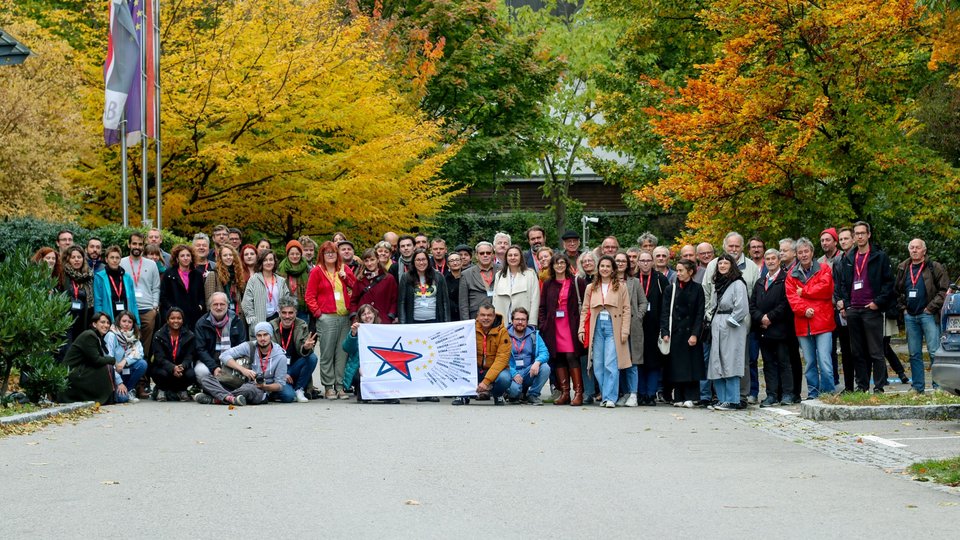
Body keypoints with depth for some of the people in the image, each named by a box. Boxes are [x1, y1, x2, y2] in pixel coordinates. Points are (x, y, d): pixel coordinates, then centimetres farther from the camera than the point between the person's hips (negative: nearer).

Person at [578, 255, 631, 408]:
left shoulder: (620, 288, 5)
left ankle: (610, 398, -9)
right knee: (598, 365, 2)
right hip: (597, 328, 3)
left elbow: (626, 310, 1)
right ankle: (605, 395, 10)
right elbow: (585, 310, 11)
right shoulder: (591, 288, 13)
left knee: (611, 364, -10)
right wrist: (581, 329, 1)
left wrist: (625, 331, -7)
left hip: (613, 327, -3)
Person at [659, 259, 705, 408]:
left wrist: (695, 334, -10)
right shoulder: (670, 289, 6)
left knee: (691, 366, -4)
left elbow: (700, 314, 0)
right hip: (675, 333, 1)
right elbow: (665, 312, 3)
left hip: (690, 333, -1)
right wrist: (665, 332, -8)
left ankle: (689, 397, -2)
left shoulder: (697, 289, 3)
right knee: (676, 366, 1)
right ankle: (678, 398, 6)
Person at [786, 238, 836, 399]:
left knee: (824, 361, -11)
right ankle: (813, 394, 15)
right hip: (802, 324, 3)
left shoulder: (823, 269, 6)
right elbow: (791, 297, 0)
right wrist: (804, 310, -16)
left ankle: (828, 394, -6)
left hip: (822, 322, -3)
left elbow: (825, 288, -11)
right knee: (809, 362, 9)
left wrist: (803, 291, -4)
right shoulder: (792, 274, 13)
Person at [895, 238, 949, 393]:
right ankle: (918, 388, 12)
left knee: (934, 352, -10)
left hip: (928, 315, -5)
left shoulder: (935, 268, -1)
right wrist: (902, 307, 9)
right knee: (914, 354, 7)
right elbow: (896, 291, 22)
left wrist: (931, 307, -11)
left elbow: (944, 290, -7)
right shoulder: (903, 269, 14)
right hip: (910, 316, 5)